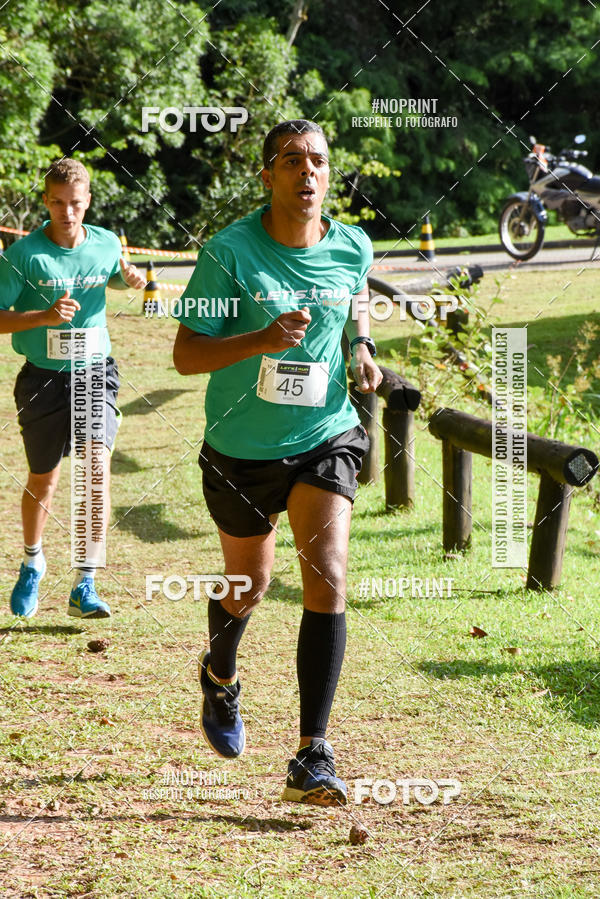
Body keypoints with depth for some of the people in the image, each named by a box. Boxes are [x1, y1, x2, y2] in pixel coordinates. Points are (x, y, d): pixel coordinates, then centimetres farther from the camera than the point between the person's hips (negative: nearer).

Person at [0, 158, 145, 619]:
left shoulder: (106, 243, 0)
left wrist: (130, 277, 0)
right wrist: (44, 316, -26)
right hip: (44, 376, -1)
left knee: (97, 468, -16)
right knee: (43, 480, 12)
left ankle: (85, 586, -12)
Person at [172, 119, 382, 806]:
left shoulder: (353, 248, -4)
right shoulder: (228, 252, -15)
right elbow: (185, 354, -16)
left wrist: (362, 350, 0)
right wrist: (261, 340, -31)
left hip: (325, 441, 1)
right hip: (241, 450, -1)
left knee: (327, 580, -17)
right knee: (247, 588, 17)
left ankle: (312, 760, -16)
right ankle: (220, 678, 54)